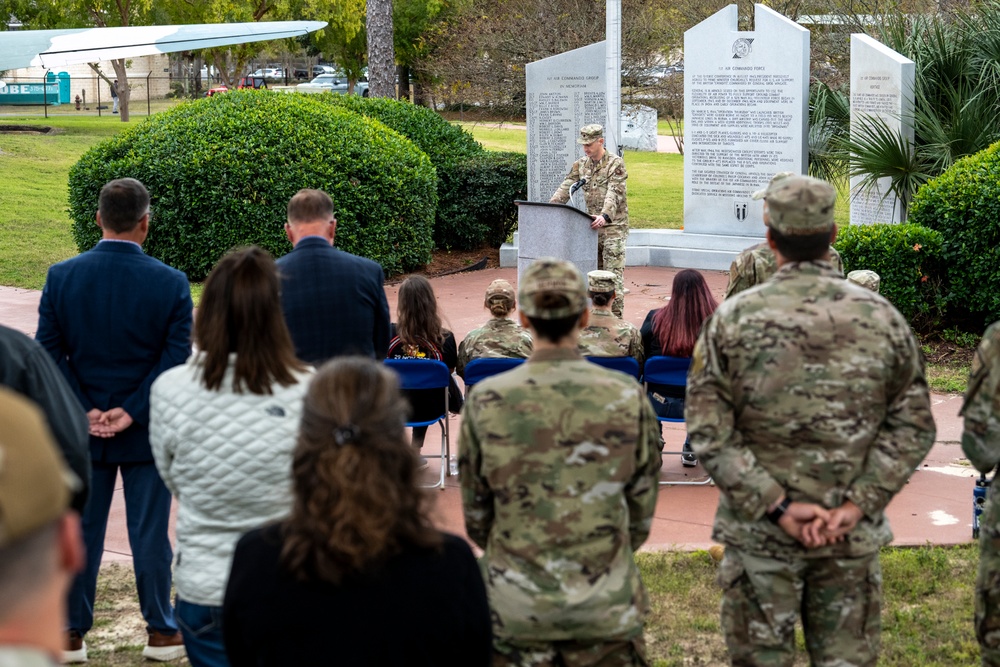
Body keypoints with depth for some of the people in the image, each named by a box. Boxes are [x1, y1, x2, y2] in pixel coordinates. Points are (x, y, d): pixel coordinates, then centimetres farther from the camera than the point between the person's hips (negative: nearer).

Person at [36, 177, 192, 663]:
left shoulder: (62, 276, -6)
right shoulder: (171, 284, -11)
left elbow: (49, 354, -7)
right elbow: (176, 360, -13)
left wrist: (85, 412, -7)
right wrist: (132, 412, -12)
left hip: (83, 430, 2)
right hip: (147, 433, -2)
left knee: (80, 531, 11)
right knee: (149, 532, 9)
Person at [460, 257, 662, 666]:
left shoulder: (486, 401, -7)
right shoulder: (627, 397, -5)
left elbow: (475, 513, 3)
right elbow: (642, 509, 4)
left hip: (516, 603, 0)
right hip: (606, 602, 0)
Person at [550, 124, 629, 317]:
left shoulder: (616, 163, -8)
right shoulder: (581, 164, 9)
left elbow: (614, 194, -20)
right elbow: (565, 189, 3)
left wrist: (605, 216, -36)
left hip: (613, 227, -6)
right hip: (593, 227, 6)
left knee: (613, 273, -9)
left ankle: (616, 316, -7)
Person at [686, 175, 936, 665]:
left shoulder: (734, 319, -7)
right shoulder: (882, 318, -2)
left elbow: (708, 431, -12)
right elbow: (913, 428, -6)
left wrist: (777, 506, -13)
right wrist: (855, 507, -10)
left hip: (759, 530, -1)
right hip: (851, 535, 1)